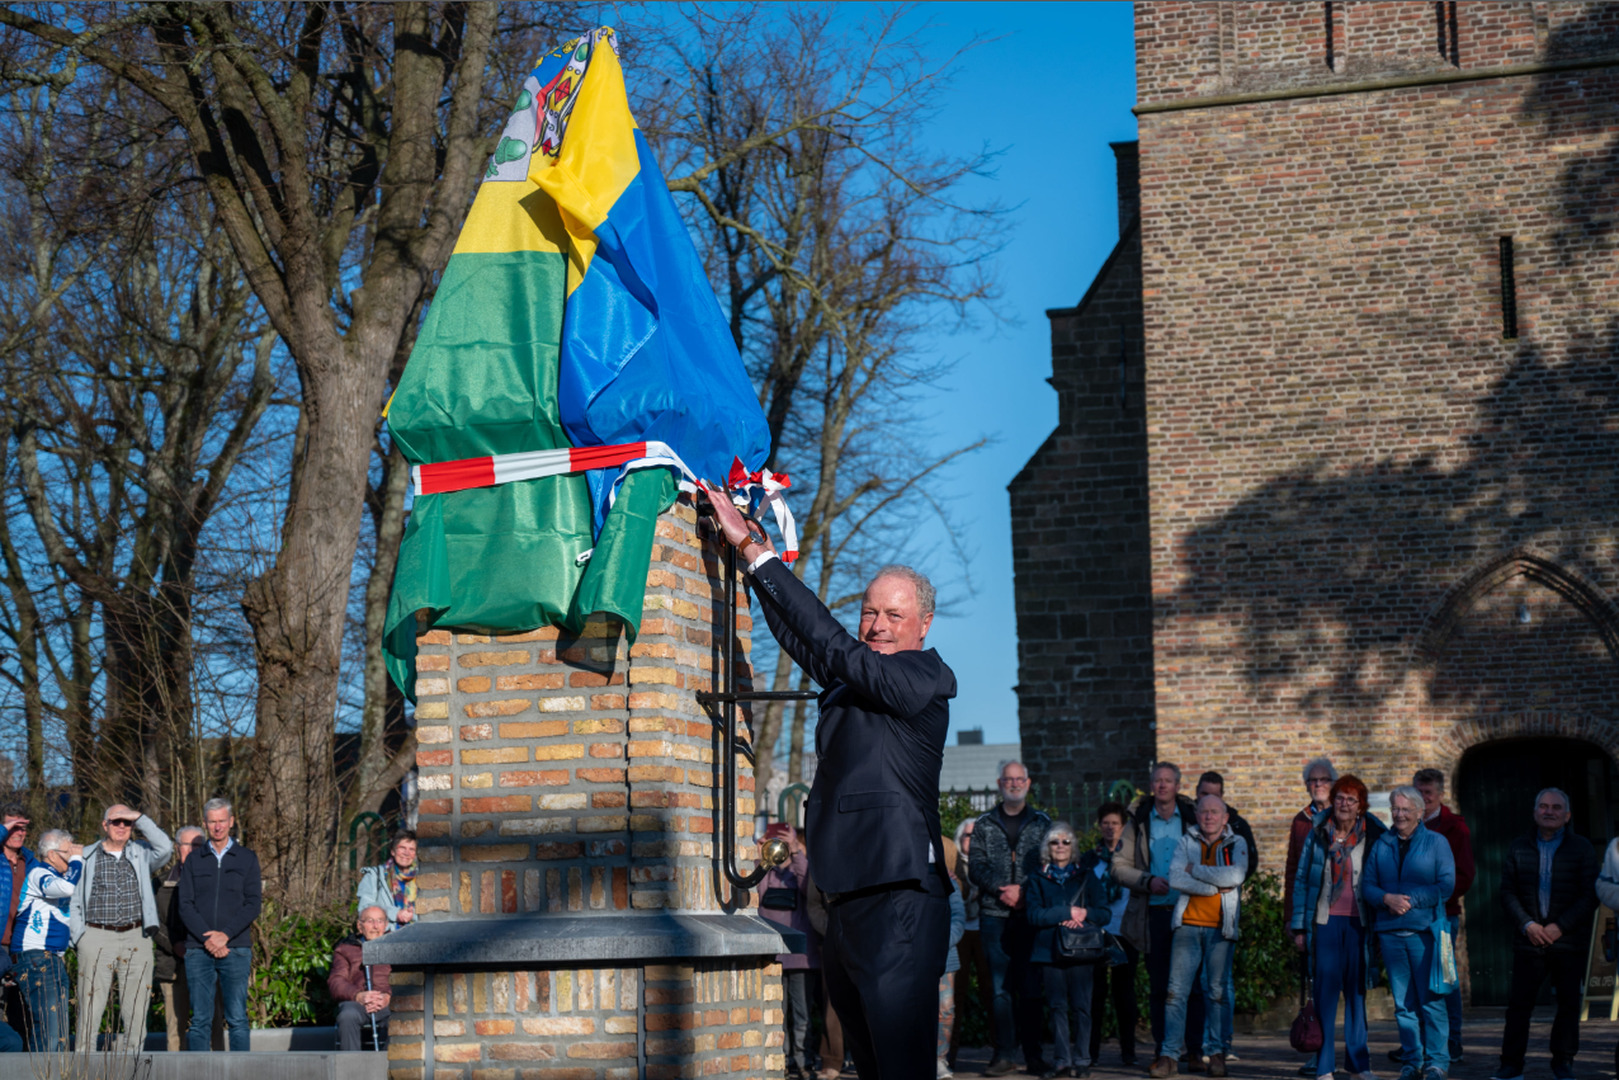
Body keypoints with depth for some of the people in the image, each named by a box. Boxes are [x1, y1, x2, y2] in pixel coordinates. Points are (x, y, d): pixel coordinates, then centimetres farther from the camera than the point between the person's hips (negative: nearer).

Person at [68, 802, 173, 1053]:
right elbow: (73, 900, 10)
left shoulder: (141, 853, 12)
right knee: (91, 1007, -7)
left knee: (136, 1009, 1)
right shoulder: (86, 857, 10)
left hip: (136, 938, 2)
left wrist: (139, 817, -7)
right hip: (97, 938, -2)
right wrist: (78, 936, 0)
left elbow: (165, 846, -9)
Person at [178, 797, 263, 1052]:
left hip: (235, 948, -1)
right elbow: (185, 906, 5)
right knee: (200, 1019, 0)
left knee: (237, 1019, -4)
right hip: (198, 950, 1)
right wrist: (207, 938, -10)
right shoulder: (193, 862, 13)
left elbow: (253, 904, 1)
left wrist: (225, 935, -11)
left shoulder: (247, 859, 10)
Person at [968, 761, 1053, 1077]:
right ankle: (1003, 1054, 0)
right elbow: (976, 865, 4)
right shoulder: (984, 825, 13)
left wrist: (1023, 891, -11)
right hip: (994, 915, 0)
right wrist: (1000, 889, -12)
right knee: (1000, 987, -2)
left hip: (1032, 914, 0)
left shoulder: (1042, 824, 12)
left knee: (1031, 986, -2)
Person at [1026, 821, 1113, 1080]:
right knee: (1058, 1006, -1)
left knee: (1081, 1006, -4)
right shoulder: (1038, 879, 13)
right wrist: (1068, 913, -11)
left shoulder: (1086, 876, 14)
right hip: (1050, 950, 0)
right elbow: (1034, 915, -2)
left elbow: (1105, 914, 7)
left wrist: (1084, 915, -12)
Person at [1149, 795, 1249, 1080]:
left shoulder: (1237, 844, 8)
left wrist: (1195, 869, -6)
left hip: (1221, 927, -1)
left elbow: (1235, 876, -12)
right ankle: (1169, 1054, -2)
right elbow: (1176, 878, -6)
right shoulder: (1186, 843, 10)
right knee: (1177, 990, -4)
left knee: (1217, 990, 1)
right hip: (1188, 925, 1)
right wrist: (1216, 887, -10)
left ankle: (1216, 1052, 10)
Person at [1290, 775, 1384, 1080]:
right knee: (1325, 988, -2)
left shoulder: (1372, 837, 3)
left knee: (1356, 990, 4)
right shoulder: (1317, 835, 5)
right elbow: (1302, 880, 8)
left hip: (1359, 923, 0)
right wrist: (1298, 926, 4)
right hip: (1325, 921, 0)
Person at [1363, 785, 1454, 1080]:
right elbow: (1367, 886, 10)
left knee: (1430, 998, -6)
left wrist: (1411, 900, -14)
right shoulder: (1381, 845, 13)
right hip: (1389, 931, 3)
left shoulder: (1436, 843, 4)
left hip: (1425, 930, -3)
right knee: (1403, 1002, 6)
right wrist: (1387, 899, -11)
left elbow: (1446, 885, -4)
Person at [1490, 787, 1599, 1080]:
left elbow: (1589, 896, -3)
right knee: (1519, 1002, -2)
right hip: (1529, 940, 1)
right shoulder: (1519, 848, 8)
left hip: (1569, 940, -1)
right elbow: (1507, 892, 6)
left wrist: (1560, 927, -12)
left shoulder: (1581, 848, 2)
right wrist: (1527, 925, -9)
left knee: (1569, 1002, 3)